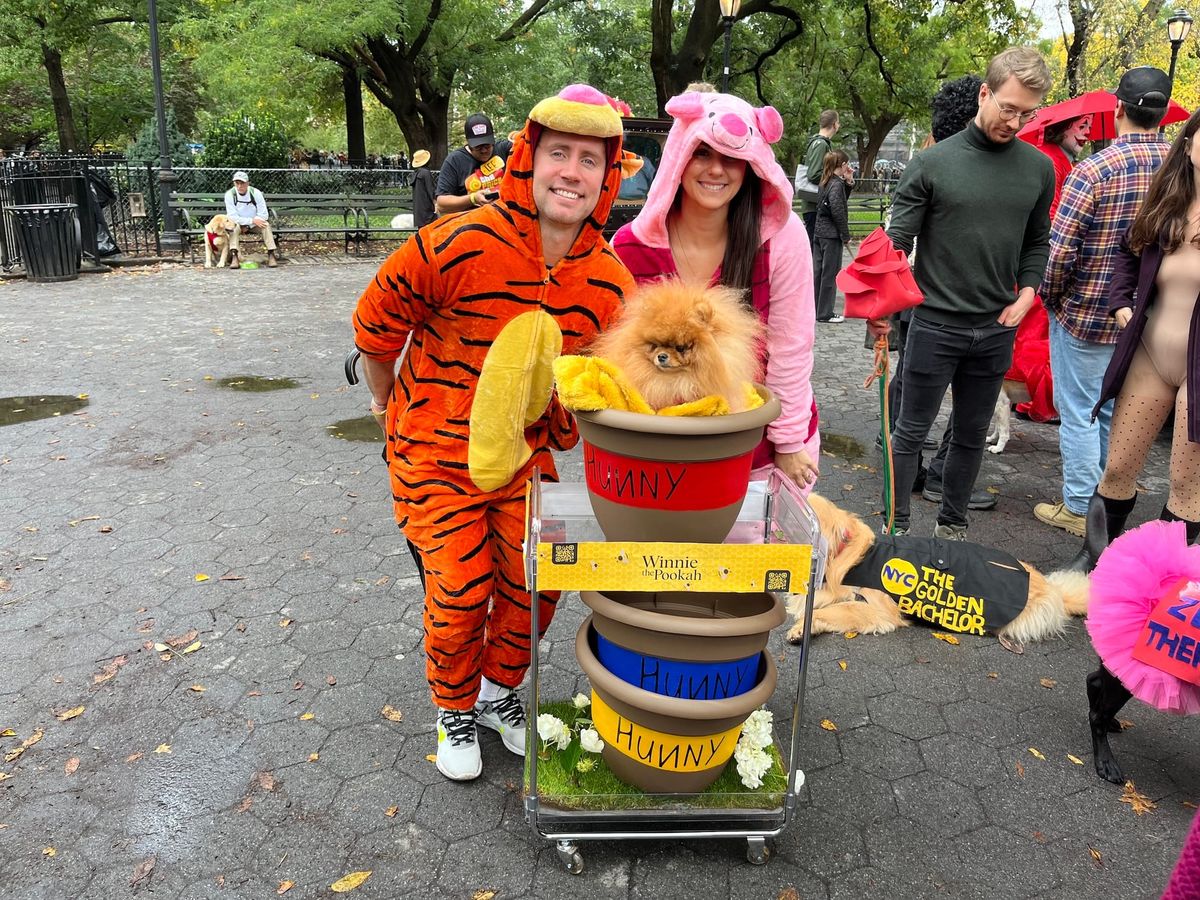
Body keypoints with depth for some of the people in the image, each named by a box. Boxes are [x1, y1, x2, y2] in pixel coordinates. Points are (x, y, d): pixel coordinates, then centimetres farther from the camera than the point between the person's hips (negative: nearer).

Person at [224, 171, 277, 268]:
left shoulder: (256, 193, -15)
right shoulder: (229, 194, -17)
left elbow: (264, 215, -16)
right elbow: (232, 217, -21)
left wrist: (247, 226, -20)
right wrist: (252, 220, -29)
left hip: (254, 224, 1)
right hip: (238, 224, -1)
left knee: (266, 225, -28)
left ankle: (271, 255, -31)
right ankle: (234, 257, -41)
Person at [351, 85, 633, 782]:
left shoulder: (611, 284, -12)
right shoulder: (456, 247, -24)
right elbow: (375, 327, -8)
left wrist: (554, 431, 6)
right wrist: (389, 405, 5)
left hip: (523, 454, 4)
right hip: (434, 454, -3)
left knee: (535, 582, 4)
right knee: (459, 594, -4)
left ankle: (501, 692, 34)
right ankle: (456, 711, 27)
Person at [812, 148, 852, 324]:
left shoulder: (826, 182, 11)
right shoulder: (836, 184, -14)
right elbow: (838, 212, -19)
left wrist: (848, 182, 9)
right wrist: (846, 236, -13)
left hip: (819, 232, 9)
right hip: (831, 235, -9)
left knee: (817, 271, 12)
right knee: (830, 274, -2)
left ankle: (814, 309, 19)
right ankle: (825, 314, 3)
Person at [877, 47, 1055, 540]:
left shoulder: (1039, 169, 6)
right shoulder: (932, 162, -7)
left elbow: (1037, 242, 16)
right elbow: (897, 240, -9)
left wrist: (1027, 292, 0)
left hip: (996, 329, 4)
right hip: (935, 325, -4)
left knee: (971, 435, 14)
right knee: (911, 431, 4)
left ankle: (952, 526, 30)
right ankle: (896, 527, 18)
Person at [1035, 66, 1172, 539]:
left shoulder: (1094, 169, -18)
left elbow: (1059, 251, -21)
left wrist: (1052, 298, -5)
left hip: (1085, 314, -6)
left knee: (1079, 412, 5)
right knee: (1117, 412, 19)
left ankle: (1078, 507, 13)